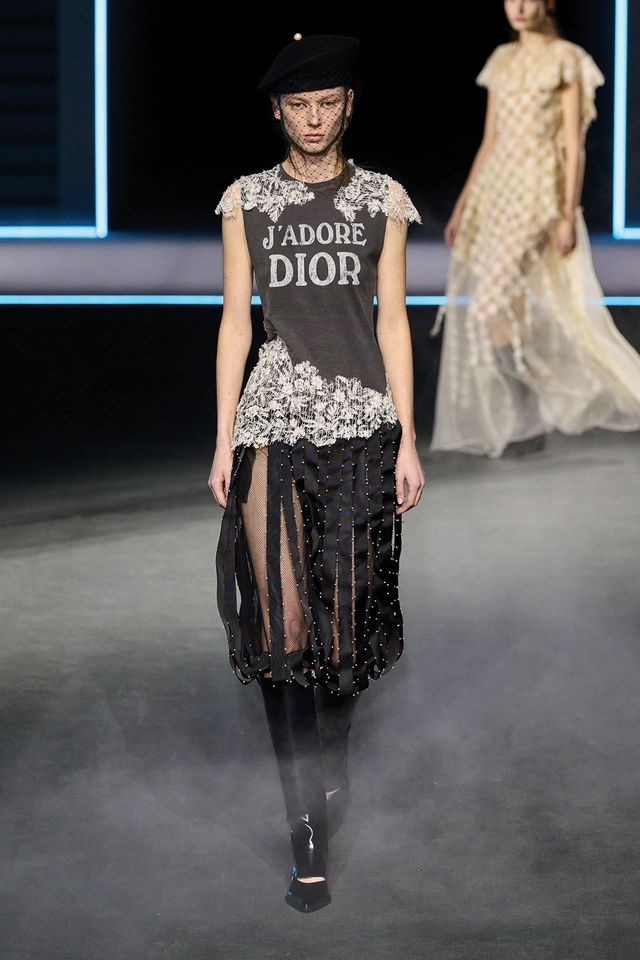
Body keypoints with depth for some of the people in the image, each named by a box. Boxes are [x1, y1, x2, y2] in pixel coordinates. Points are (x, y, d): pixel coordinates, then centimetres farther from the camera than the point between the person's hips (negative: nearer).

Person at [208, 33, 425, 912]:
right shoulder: (246, 199, 7)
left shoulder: (382, 198, 6)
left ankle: (332, 767, 27)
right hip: (275, 420, 0)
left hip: (362, 419, 0)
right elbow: (236, 319, 6)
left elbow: (392, 318, 5)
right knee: (285, 620, -7)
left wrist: (408, 439, 0)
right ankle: (308, 824, -2)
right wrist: (224, 440, 2)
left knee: (348, 610, 4)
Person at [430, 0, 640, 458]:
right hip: (496, 189, 7)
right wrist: (464, 206, 12)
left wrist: (568, 215, -15)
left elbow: (574, 145, -9)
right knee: (509, 310, 4)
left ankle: (528, 421, -3)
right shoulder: (502, 61, 14)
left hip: (540, 190, -7)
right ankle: (523, 423, 12)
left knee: (492, 305, -15)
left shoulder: (567, 59, -5)